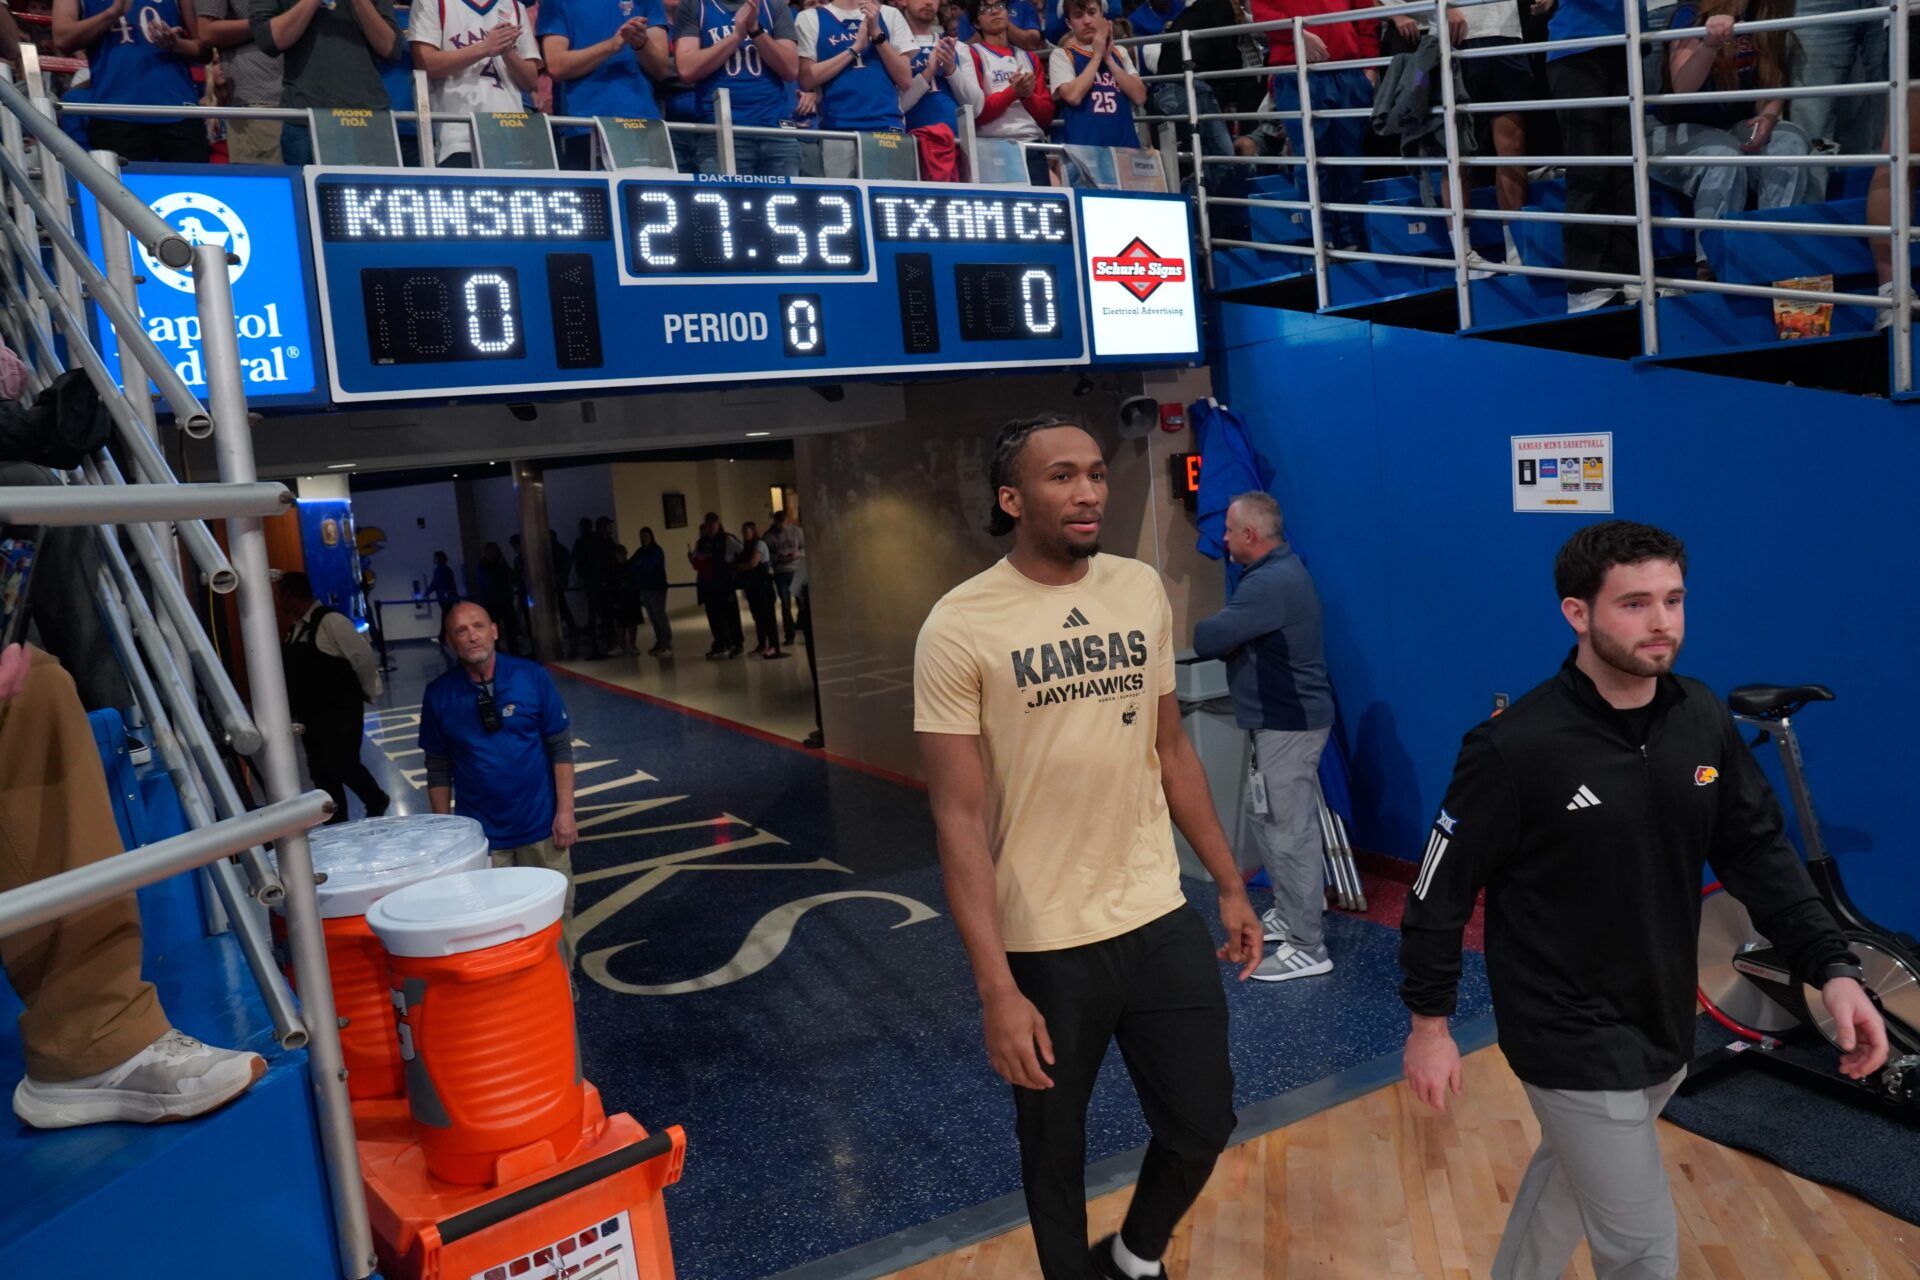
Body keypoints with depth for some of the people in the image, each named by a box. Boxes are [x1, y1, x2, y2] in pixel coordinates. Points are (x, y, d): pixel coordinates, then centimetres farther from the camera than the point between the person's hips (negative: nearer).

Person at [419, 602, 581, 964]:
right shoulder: (438, 695, -3)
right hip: (481, 835, 0)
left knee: (555, 917, 8)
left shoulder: (532, 677, -6)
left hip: (540, 826, 0)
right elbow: (438, 768, 4)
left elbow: (560, 748, -2)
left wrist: (565, 811, -6)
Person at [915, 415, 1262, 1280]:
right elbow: (960, 820, -15)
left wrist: (1231, 884, 12)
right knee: (1054, 1149, 16)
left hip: (1161, 918, 4)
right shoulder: (960, 627, -15)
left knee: (1204, 1124, 15)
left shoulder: (1142, 591, 1)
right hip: (1044, 945, -4)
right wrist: (995, 988, -18)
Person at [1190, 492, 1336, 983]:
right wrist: (1231, 640, -6)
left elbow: (1205, 640, -24)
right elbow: (1238, 636, 15)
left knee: (1289, 832, -5)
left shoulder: (1270, 584, -24)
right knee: (1276, 822, 20)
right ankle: (1289, 914, 33)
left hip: (1288, 725, -11)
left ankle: (1307, 948, 2)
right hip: (1290, 717, 11)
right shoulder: (1281, 569, 13)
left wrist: (1214, 633, -3)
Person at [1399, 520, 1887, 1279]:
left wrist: (1831, 967, -8)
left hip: (1664, 1027, 6)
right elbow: (1441, 890, -15)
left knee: (1570, 1176, 25)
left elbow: (1757, 850, 4)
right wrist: (1429, 1023, -9)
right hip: (1571, 1038, -6)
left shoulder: (1705, 719, -5)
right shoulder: (1515, 748, -23)